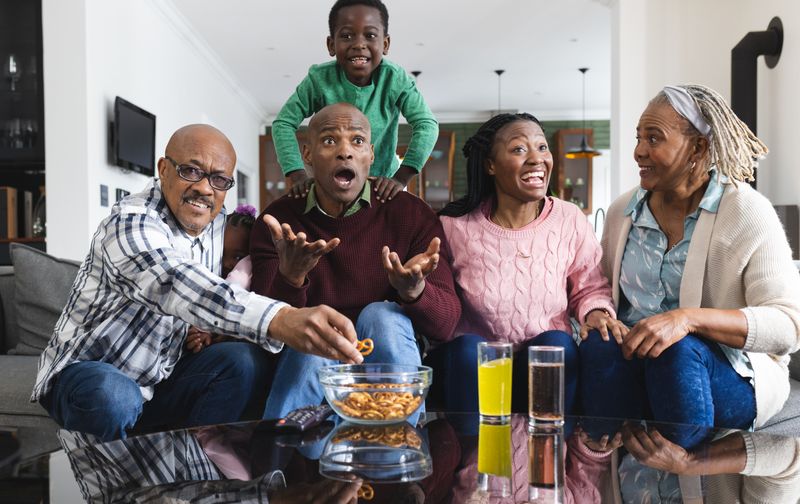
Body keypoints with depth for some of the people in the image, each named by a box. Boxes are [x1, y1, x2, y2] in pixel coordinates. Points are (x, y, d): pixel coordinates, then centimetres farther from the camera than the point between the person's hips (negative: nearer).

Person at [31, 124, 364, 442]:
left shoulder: (218, 222, 0)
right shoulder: (131, 224, -24)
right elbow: (178, 285, -44)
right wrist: (281, 321, -60)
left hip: (161, 379, 6)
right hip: (88, 371, -6)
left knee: (244, 360, -19)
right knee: (113, 397, -38)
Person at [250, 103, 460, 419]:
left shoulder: (412, 215, -4)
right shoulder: (278, 222, -2)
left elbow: (445, 324, -11)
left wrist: (414, 290, -34)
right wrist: (291, 276, -31)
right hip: (308, 364, 0)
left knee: (382, 315, -28)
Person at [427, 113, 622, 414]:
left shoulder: (570, 220, 1)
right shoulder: (455, 226, -5)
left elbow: (590, 289, 11)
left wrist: (597, 312, -12)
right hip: (471, 366, -2)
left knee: (557, 343, -29)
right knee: (466, 348, -33)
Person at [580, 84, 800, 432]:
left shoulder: (748, 213, -7)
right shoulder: (622, 211, 8)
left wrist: (689, 319, -31)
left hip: (733, 375, -3)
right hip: (630, 363, 3)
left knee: (677, 351, -36)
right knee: (598, 348, -30)